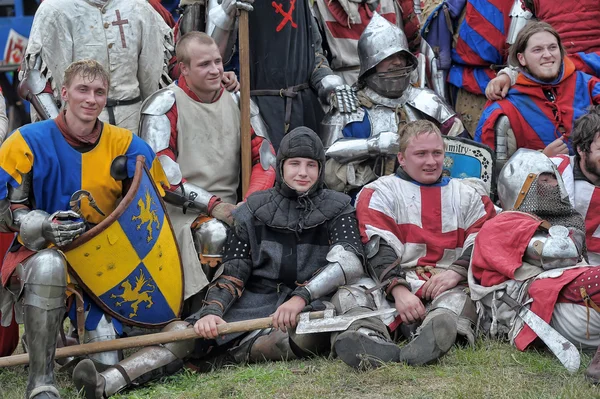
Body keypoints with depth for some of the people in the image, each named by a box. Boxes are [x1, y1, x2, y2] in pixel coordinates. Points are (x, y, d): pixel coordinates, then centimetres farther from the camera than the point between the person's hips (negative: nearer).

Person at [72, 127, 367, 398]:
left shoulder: (336, 209, 7)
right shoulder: (254, 210, 13)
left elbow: (350, 263, -11)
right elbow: (232, 273, 8)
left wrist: (301, 297, -26)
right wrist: (211, 311, -13)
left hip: (309, 305, -2)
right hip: (254, 301, 2)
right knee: (186, 330, -23)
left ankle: (224, 357, -29)